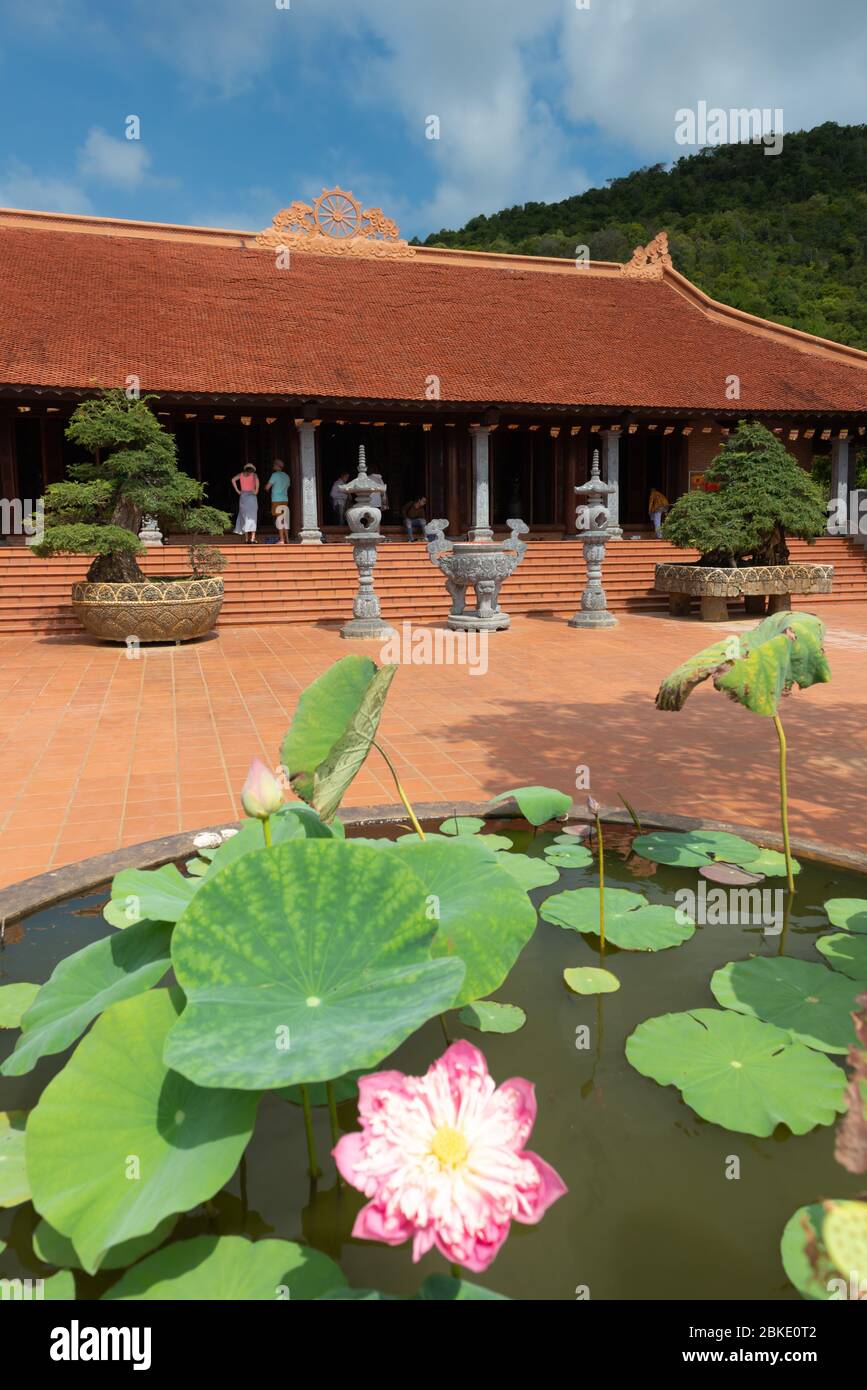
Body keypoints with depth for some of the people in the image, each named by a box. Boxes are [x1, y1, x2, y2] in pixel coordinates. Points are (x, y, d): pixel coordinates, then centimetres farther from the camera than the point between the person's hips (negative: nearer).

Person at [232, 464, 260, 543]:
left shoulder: (241, 474, 14)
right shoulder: (254, 474, 5)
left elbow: (233, 480, 2)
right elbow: (256, 479, -16)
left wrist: (237, 490, 5)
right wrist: (256, 491, -9)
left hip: (243, 496, 2)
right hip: (251, 496, -2)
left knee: (244, 517, 7)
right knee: (252, 517, -2)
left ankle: (246, 539, 3)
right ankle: (252, 538, -12)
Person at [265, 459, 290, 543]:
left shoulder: (275, 475, -7)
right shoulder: (286, 476, 14)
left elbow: (267, 487, -5)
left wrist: (267, 490, 18)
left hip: (277, 501, -6)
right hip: (285, 500, 6)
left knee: (279, 520, -5)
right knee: (285, 520, 7)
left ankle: (281, 540, -8)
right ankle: (287, 540, 6)